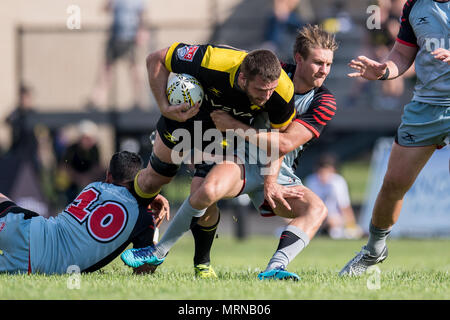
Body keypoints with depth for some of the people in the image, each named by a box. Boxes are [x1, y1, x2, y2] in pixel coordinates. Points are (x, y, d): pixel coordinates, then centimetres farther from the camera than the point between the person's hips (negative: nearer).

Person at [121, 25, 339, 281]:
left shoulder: (324, 103, -7)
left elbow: (285, 143, -16)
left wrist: (236, 126, -19)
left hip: (280, 174, 2)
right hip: (245, 159, -2)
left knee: (317, 209, -27)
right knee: (209, 189, -33)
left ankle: (274, 269, -44)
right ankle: (159, 252, -15)